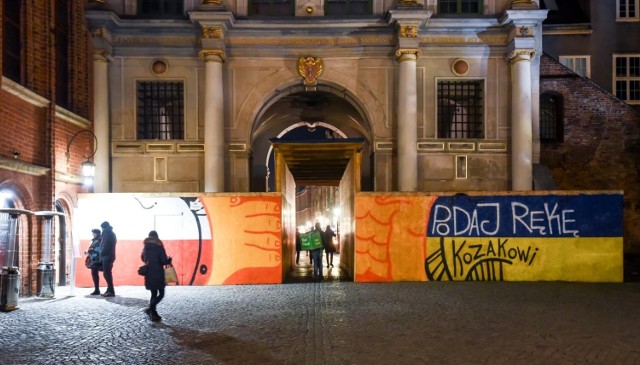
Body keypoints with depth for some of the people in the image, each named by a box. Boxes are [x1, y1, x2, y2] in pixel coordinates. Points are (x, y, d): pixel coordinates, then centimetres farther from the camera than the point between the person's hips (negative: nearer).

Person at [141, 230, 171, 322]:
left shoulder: (145, 247, 6)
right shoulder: (159, 247, -10)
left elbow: (143, 258, 22)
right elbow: (164, 261, -15)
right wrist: (169, 260, 5)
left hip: (148, 274, 6)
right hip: (158, 274, -6)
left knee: (154, 294, 14)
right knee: (161, 294, 2)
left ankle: (153, 314, 13)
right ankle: (150, 309, -15)